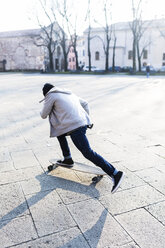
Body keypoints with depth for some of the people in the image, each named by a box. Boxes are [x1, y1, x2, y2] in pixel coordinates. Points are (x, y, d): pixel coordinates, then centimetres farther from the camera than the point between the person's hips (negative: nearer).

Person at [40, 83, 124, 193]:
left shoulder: (51, 96, 5)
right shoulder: (69, 93, 27)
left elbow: (44, 115, 11)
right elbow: (85, 103, 28)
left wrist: (44, 109, 34)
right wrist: (88, 119, 27)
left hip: (75, 127, -9)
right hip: (83, 122, 9)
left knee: (88, 153, -9)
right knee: (59, 131, 28)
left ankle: (115, 174, -12)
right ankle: (67, 159, 31)